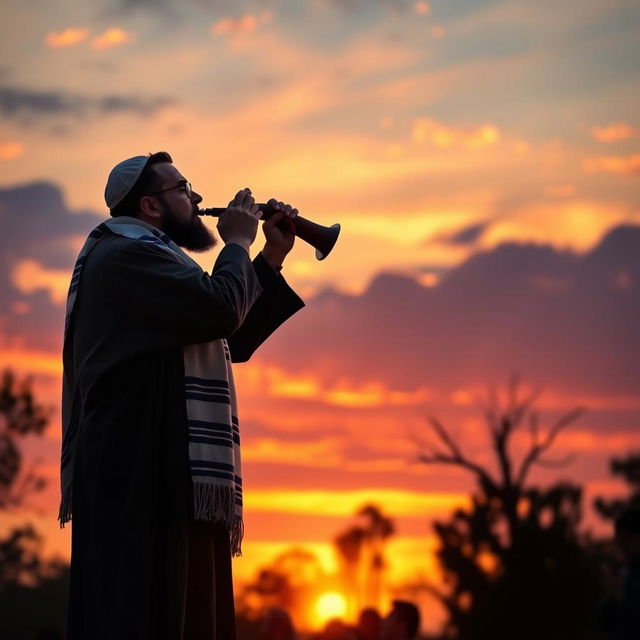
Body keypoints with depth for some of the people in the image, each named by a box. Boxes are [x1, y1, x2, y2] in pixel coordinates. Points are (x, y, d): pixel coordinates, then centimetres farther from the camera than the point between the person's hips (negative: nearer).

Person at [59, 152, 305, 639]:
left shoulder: (146, 257, 27)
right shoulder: (126, 254, -9)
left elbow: (235, 341, 27)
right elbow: (221, 309, -21)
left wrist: (273, 256, 21)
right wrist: (238, 243, -2)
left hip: (166, 479, 11)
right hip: (144, 479, -11)